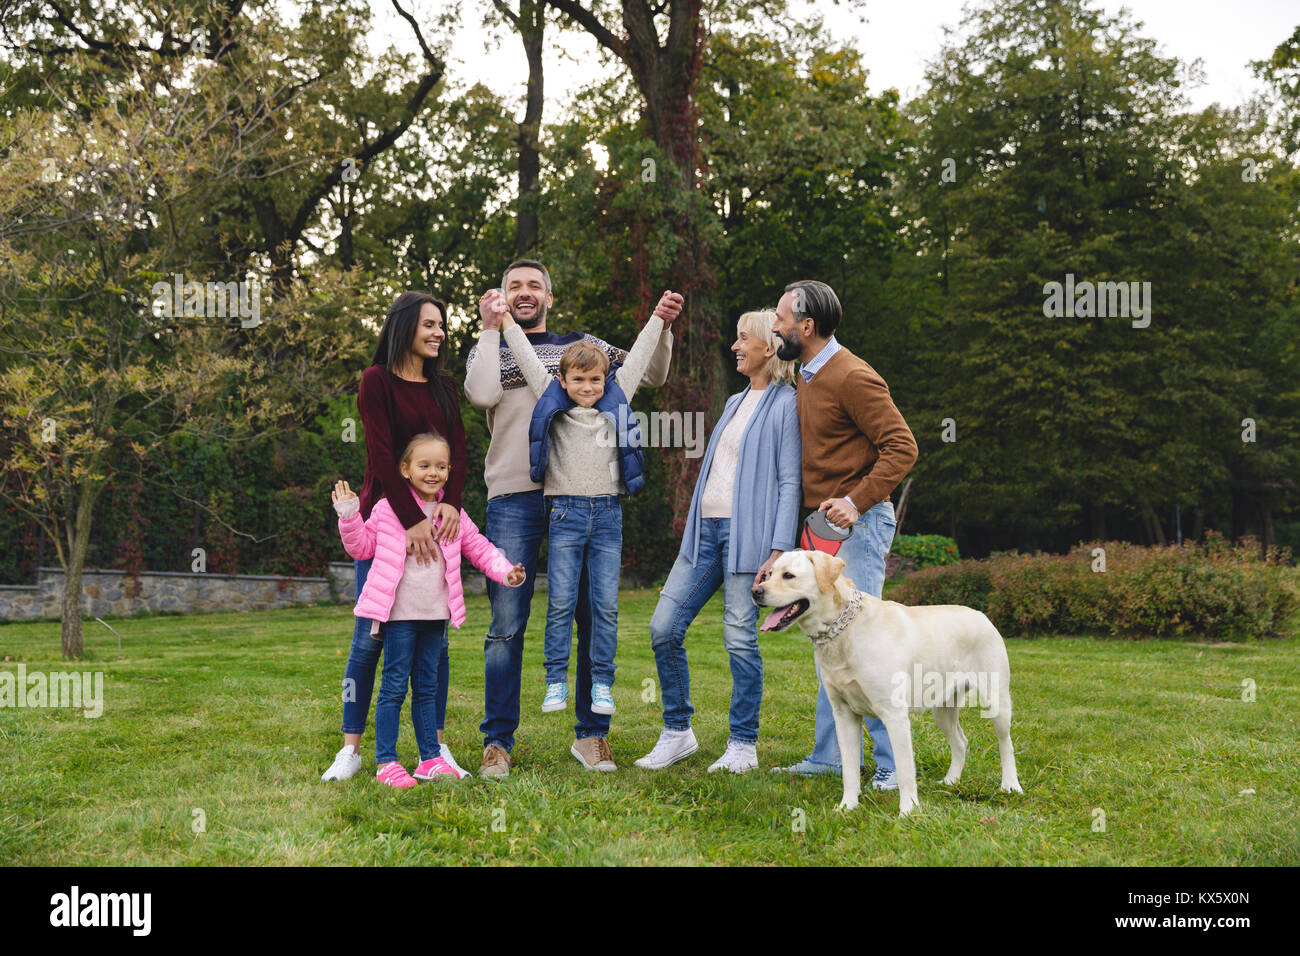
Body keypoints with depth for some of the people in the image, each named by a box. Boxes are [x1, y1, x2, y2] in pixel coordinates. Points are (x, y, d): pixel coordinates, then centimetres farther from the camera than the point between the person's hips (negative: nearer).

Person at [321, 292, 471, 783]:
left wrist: (450, 502, -15)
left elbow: (458, 450, 4)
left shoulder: (444, 387, 14)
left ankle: (436, 747, 9)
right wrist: (412, 519, -20)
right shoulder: (377, 381, -2)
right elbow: (381, 454, -12)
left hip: (436, 519, 4)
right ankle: (351, 748, 5)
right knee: (370, 636, -3)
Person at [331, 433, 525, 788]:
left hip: (436, 614, 4)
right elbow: (362, 547, 6)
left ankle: (430, 758, 19)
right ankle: (386, 762, 3)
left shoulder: (454, 515, 9)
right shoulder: (388, 509, 0)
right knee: (394, 688, -2)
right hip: (400, 613, -4)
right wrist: (348, 516, -8)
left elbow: (480, 549, 13)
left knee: (427, 688, 13)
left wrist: (505, 571, -2)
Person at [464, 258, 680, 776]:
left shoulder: (580, 345, 19)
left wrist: (662, 326, 4)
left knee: (595, 618, 2)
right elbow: (483, 393, -6)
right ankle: (498, 741, 5)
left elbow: (650, 374, 19)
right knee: (507, 624, -4)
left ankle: (591, 734, 13)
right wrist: (491, 329, 0)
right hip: (515, 496, -1)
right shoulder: (489, 349, 16)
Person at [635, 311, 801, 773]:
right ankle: (678, 733, 15)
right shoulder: (735, 402, 21)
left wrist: (778, 551, -16)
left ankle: (743, 745, 9)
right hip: (706, 528, 8)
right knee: (664, 628, 2)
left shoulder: (785, 404, -4)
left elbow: (789, 482, -10)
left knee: (740, 639, -4)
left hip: (747, 531, -8)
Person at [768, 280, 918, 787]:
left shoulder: (852, 377, -14)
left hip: (856, 524, -9)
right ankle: (831, 755, 18)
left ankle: (894, 763, -4)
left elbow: (902, 447, -18)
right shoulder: (807, 376, 15)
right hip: (823, 526, 10)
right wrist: (813, 517, 15)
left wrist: (856, 501, -25)